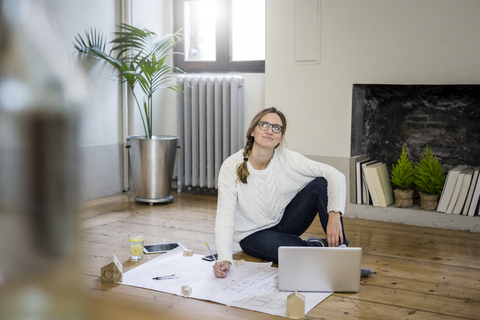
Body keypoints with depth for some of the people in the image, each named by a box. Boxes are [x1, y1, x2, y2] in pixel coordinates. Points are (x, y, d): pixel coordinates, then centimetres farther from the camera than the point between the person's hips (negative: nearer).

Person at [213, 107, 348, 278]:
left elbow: (336, 175, -18)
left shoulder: (288, 159, -16)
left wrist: (334, 215, -32)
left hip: (284, 221, 3)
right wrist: (224, 260, -36)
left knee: (321, 184, -19)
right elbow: (224, 217, -24)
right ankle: (319, 246, 1)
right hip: (253, 235, -3)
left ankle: (339, 250, -11)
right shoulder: (231, 167, -21)